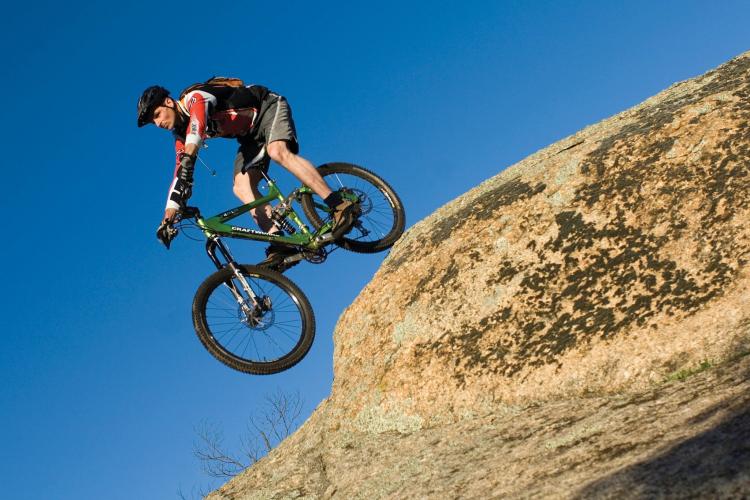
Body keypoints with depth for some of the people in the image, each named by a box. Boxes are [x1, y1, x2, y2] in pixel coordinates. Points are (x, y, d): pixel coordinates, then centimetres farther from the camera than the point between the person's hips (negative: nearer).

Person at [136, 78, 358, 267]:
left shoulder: (195, 97, -24)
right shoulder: (181, 134, 1)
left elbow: (196, 127, -46)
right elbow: (181, 174, 1)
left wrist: (188, 157, -60)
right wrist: (170, 210, -8)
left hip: (269, 109, -8)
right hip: (251, 135, 8)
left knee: (278, 152, -36)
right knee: (241, 187, -13)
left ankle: (341, 205, -42)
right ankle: (280, 244, -21)